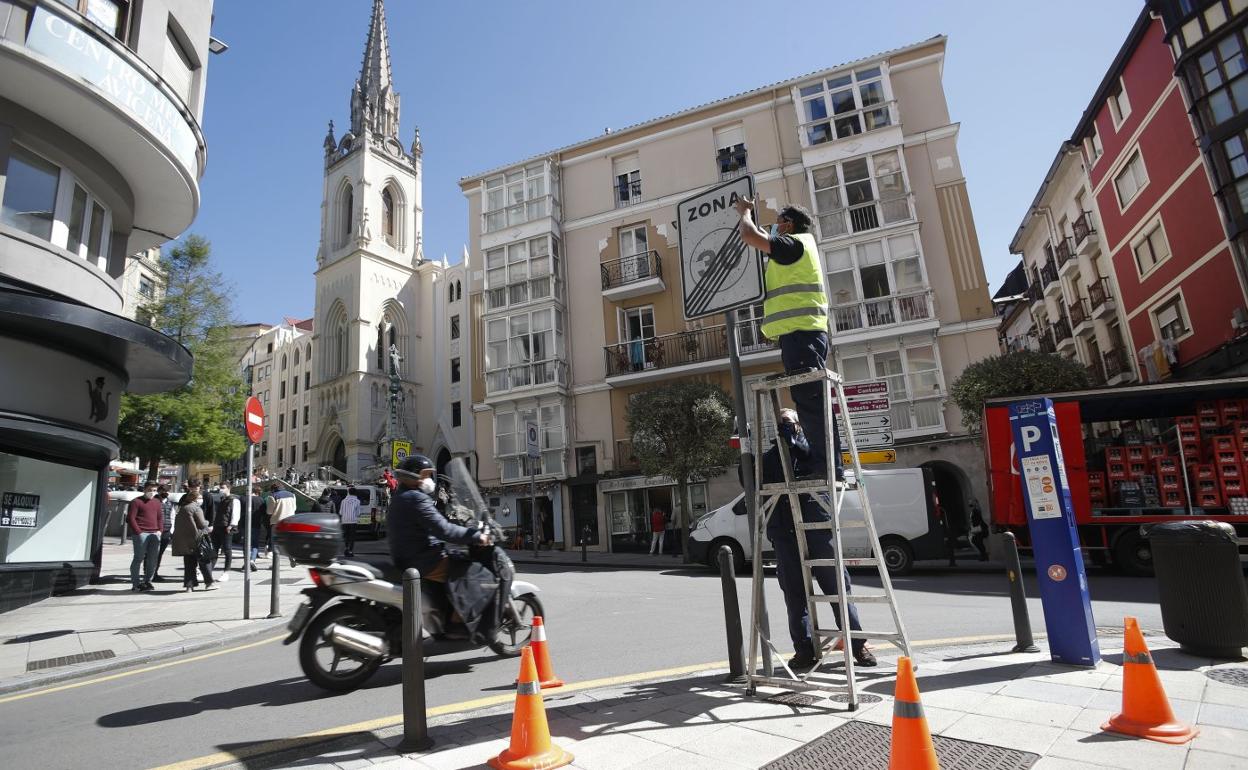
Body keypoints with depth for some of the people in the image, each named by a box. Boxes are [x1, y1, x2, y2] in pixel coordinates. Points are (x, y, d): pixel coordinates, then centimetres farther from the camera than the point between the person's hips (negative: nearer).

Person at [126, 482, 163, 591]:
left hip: (155, 534, 6)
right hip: (141, 534, -6)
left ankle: (147, 581, 16)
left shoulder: (157, 502, 18)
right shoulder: (136, 502, -2)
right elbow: (130, 518, -7)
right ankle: (136, 583, 3)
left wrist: (159, 530, 9)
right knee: (139, 558, -3)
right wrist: (138, 532, -12)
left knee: (153, 559, 6)